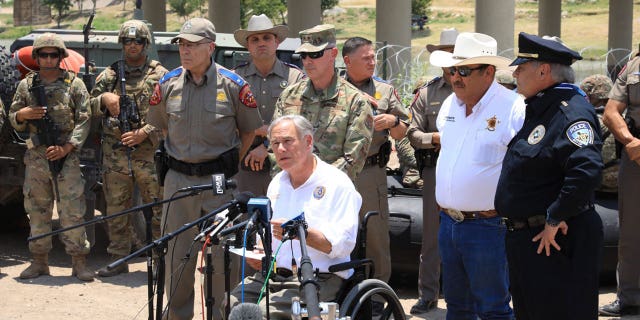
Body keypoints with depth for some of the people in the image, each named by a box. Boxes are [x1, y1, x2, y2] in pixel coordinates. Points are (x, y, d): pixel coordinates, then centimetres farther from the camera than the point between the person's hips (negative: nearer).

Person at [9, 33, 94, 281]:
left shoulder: (74, 84, 3)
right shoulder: (26, 85, 11)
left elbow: (83, 121, -1)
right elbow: (13, 120, 16)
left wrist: (66, 148, -13)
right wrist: (22, 115, -8)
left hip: (67, 158, -3)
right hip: (35, 158, 3)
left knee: (72, 212, -5)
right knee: (37, 211, 7)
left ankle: (79, 261, 0)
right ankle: (39, 261, 15)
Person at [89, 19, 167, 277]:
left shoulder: (160, 75, 3)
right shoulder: (109, 75, 14)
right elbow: (89, 109, 15)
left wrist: (144, 134, -14)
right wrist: (103, 98, -6)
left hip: (149, 152, -3)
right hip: (115, 154, 3)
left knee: (158, 208, -2)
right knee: (116, 210, 7)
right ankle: (118, 260, 14)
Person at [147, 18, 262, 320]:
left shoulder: (233, 85, -5)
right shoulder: (168, 84, 3)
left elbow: (249, 130, 6)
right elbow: (159, 125, 19)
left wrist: (231, 164, 1)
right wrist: (179, 156, 14)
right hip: (178, 180, 3)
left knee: (223, 255, 0)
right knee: (177, 253, 10)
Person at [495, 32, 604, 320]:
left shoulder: (572, 111, -20)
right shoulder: (539, 109, 13)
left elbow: (586, 171, -34)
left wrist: (555, 219, -26)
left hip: (556, 242, -10)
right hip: (525, 239, 10)